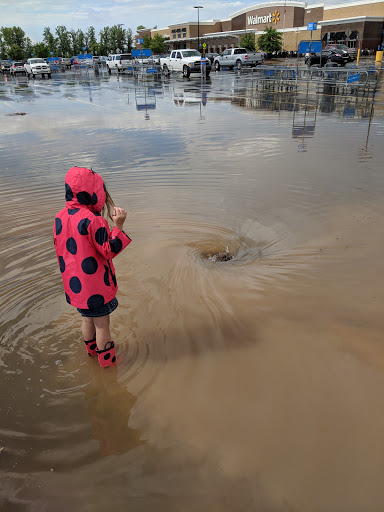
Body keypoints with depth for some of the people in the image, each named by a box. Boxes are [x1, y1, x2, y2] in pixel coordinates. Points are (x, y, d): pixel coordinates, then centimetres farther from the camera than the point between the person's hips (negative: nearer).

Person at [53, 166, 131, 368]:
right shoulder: (92, 220, -25)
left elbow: (62, 249, 9)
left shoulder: (60, 217, -1)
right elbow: (109, 250, -21)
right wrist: (118, 225, -24)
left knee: (88, 319, 26)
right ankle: (106, 359, 27)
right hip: (96, 286, -7)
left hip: (74, 283, 7)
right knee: (102, 324, 11)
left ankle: (92, 350, 46)